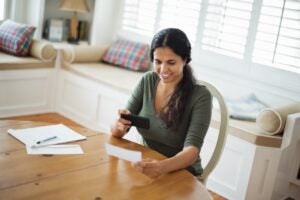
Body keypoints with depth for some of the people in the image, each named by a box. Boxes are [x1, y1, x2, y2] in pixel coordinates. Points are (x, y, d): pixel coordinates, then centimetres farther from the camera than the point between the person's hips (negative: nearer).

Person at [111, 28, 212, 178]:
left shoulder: (200, 96, -15)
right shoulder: (147, 81, -3)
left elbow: (192, 149, -23)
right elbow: (116, 132, -4)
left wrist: (162, 167, -42)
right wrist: (120, 125, -27)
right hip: (146, 170, 4)